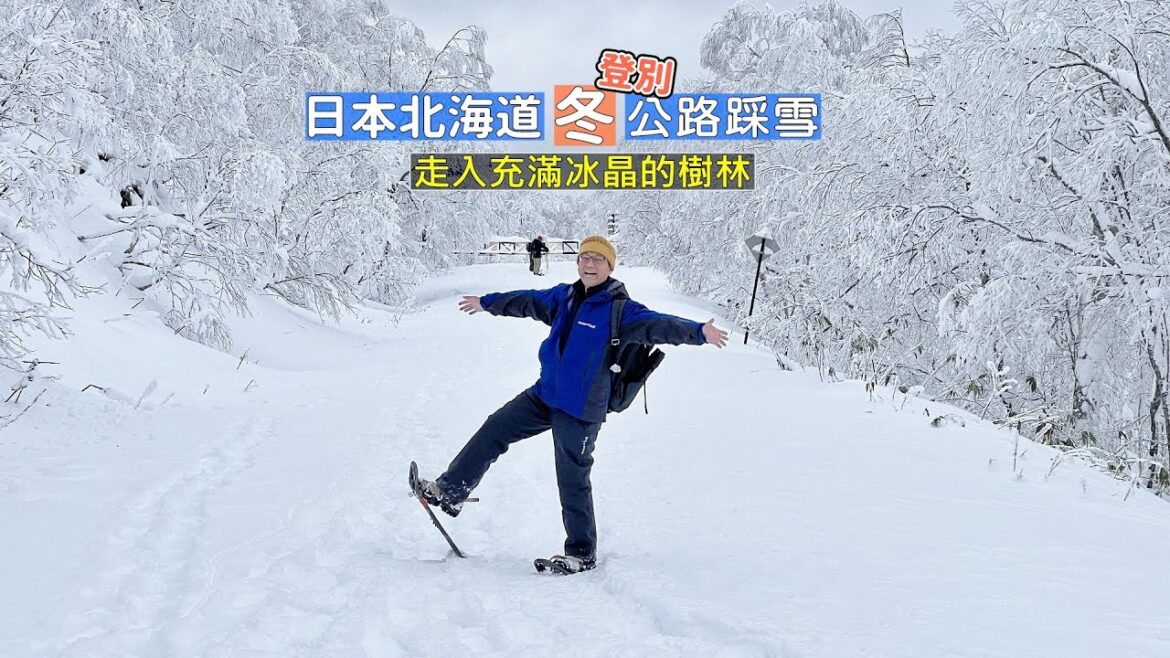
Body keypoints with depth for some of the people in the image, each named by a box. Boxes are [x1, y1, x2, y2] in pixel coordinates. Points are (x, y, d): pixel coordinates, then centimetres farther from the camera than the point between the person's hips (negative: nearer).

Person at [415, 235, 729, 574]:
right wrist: (486, 302, 36)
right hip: (545, 395, 7)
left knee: (573, 481, -2)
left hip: (580, 410, -7)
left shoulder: (620, 310, -12)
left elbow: (656, 324, -26)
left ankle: (583, 553, 11)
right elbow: (528, 301, 23)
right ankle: (450, 492, 22)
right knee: (494, 431, 8)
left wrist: (698, 331, -43)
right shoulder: (564, 296, 7)